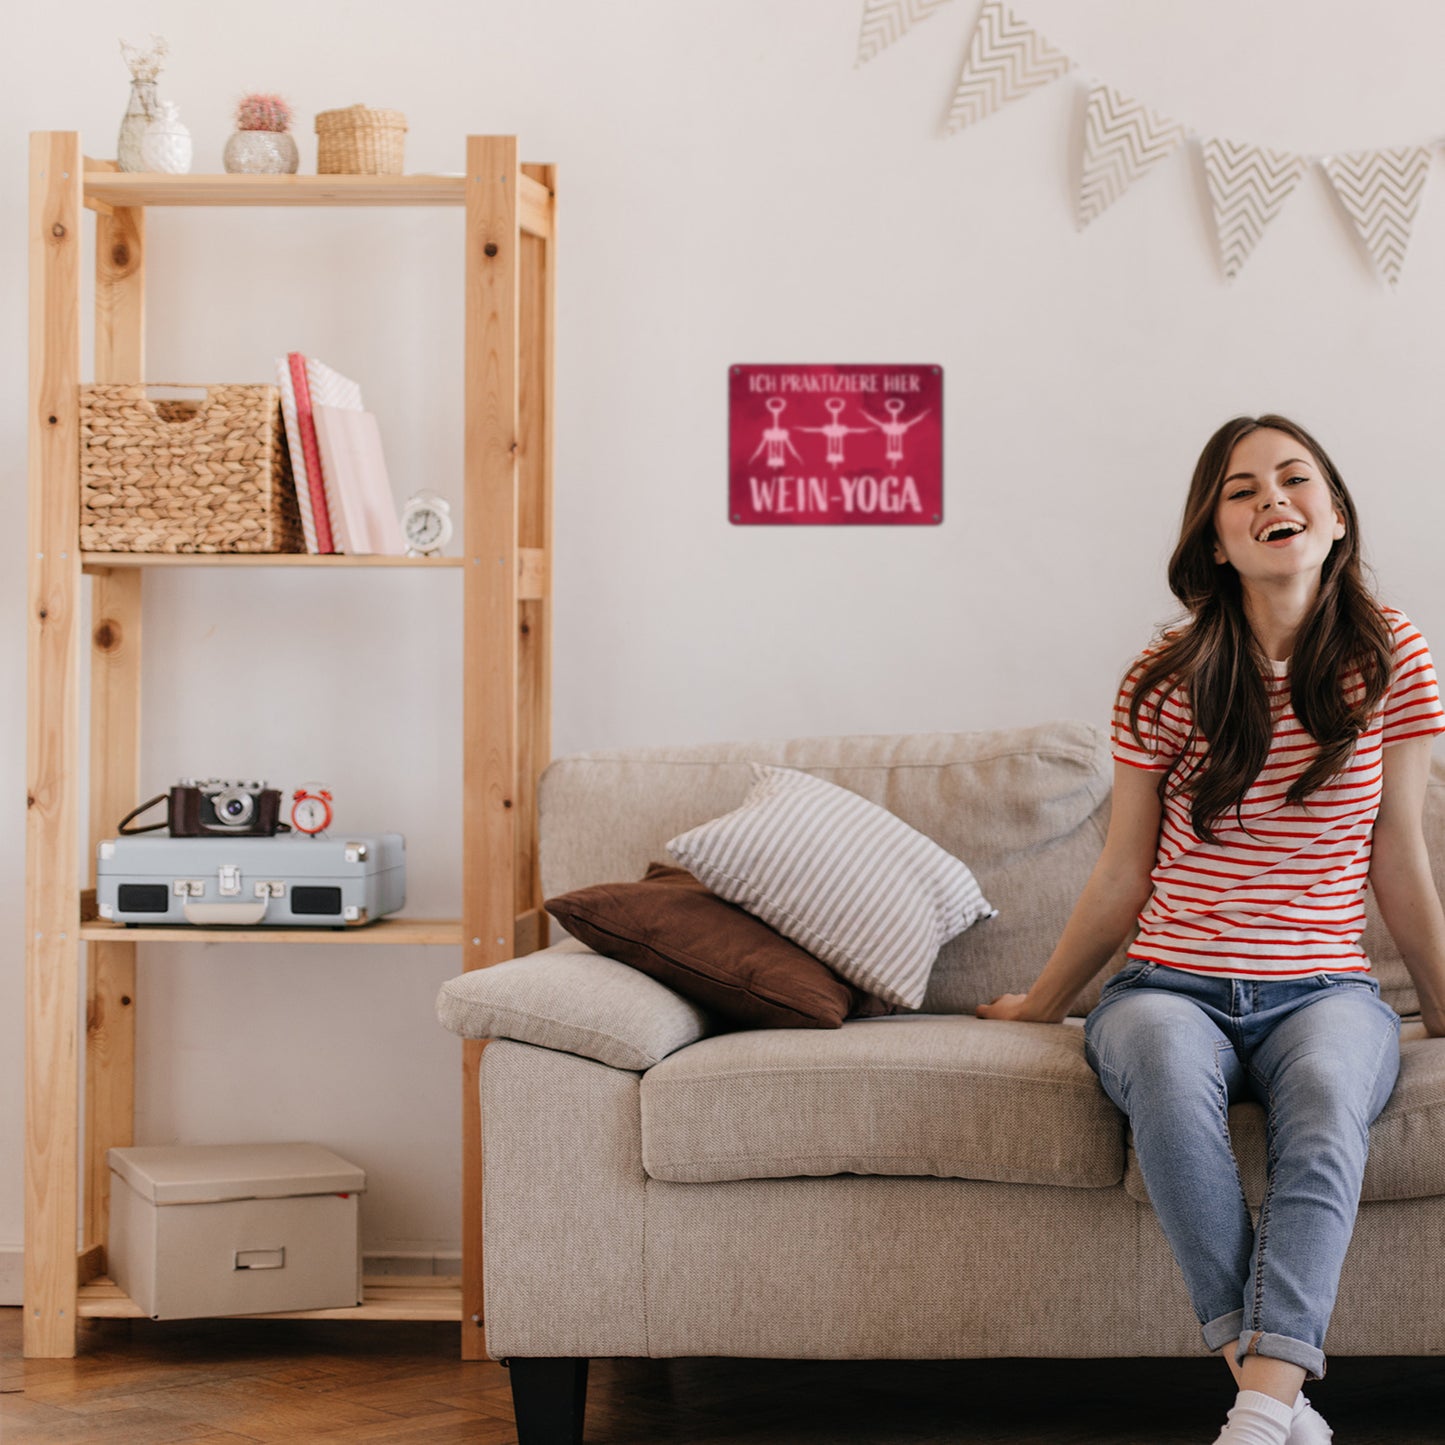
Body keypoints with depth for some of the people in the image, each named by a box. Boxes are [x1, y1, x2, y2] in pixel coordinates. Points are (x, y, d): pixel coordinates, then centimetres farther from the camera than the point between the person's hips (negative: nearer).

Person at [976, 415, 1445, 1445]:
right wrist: (1042, 1004, 18)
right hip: (1172, 984, 0)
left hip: (1324, 987, 0)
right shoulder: (1168, 682, 2)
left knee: (1327, 1088, -37)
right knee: (1166, 1063, -37)